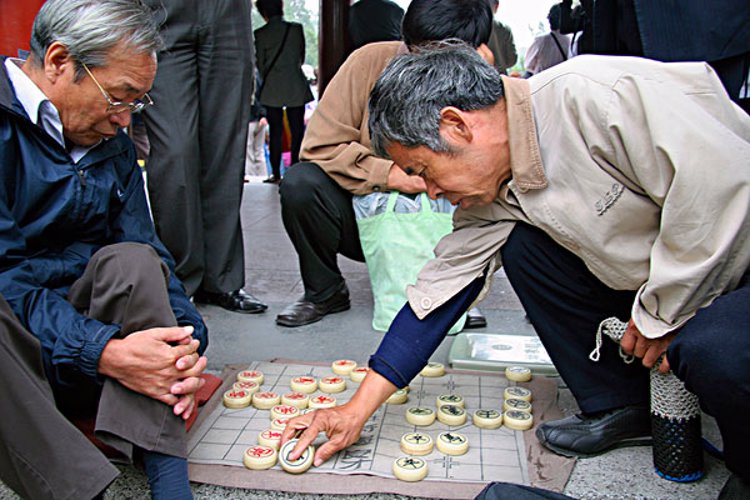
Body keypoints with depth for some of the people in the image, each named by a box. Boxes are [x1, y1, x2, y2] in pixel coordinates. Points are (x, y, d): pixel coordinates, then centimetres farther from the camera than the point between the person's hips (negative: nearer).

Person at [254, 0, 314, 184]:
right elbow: (302, 57, 9)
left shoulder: (261, 34, -4)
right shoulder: (296, 29, -1)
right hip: (296, 88, 0)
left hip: (272, 90, 0)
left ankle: (276, 174, 7)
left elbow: (260, 64, 1)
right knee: (297, 131, 5)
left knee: (275, 132, 6)